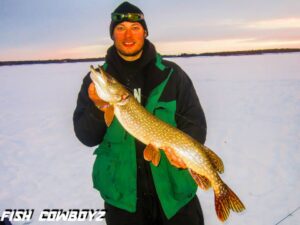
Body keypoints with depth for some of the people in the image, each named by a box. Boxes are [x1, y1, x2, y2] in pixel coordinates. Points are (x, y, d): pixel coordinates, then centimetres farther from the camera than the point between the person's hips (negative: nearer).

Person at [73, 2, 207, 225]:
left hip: (174, 185, 0)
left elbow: (195, 123, -1)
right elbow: (86, 137, -2)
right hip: (122, 191, 1)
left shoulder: (172, 74, -1)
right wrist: (98, 108, -21)